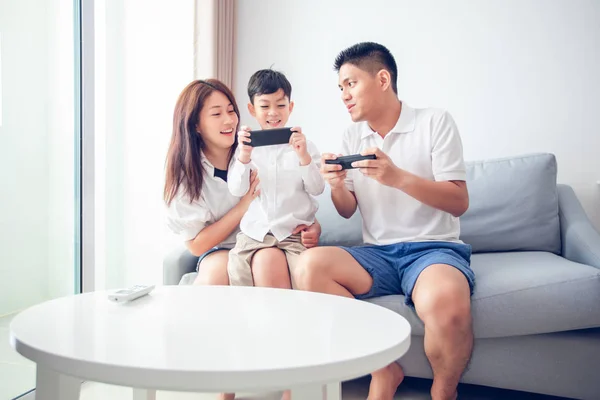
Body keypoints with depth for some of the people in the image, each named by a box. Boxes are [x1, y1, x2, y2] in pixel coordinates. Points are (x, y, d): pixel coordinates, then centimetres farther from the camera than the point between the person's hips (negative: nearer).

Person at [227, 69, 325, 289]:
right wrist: (244, 156, -20)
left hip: (295, 231, -1)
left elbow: (317, 189, -2)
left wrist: (304, 156, -18)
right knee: (238, 271, -19)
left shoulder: (305, 145, 5)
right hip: (254, 231, 1)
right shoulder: (246, 146, 7)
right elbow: (236, 190, -3)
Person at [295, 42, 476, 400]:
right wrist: (337, 185, -9)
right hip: (378, 253, 4)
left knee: (445, 303, -38)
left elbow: (459, 203, -6)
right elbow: (347, 211, 14)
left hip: (433, 247, -4)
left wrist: (398, 177, -21)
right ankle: (383, 370, -7)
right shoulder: (353, 136, 13)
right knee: (311, 264, -25)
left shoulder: (434, 122, 0)